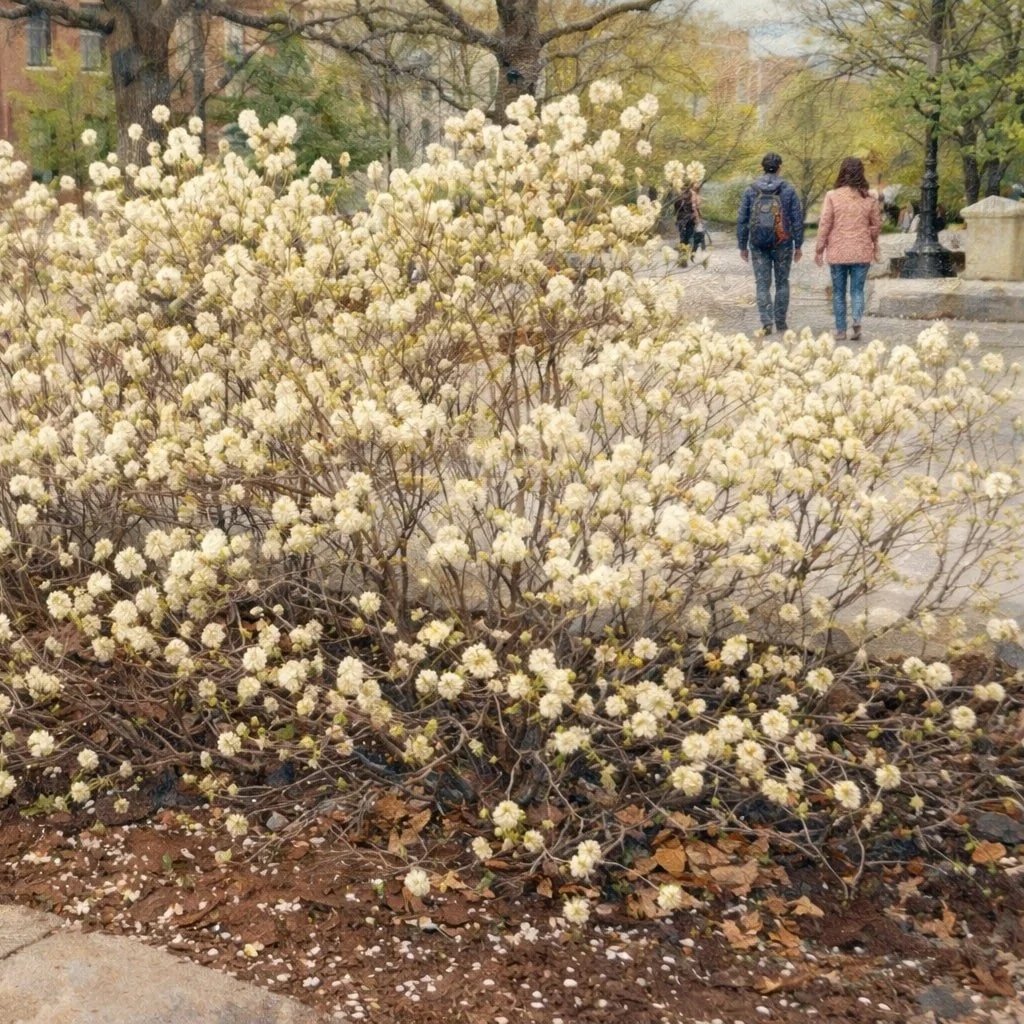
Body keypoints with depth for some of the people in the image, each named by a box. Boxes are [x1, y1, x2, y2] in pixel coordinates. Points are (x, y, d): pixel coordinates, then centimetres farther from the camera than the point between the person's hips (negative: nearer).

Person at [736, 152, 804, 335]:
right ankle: (780, 322, 15)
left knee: (762, 284, 3)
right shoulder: (788, 190, -3)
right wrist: (798, 245, 4)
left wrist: (743, 246, 8)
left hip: (758, 245, 0)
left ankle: (766, 322, -9)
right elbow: (797, 219, -3)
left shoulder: (751, 190, 0)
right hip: (782, 244, 0)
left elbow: (742, 220, 2)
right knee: (782, 283, 12)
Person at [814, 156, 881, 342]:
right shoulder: (869, 198, 0)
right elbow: (876, 225, 7)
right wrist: (875, 246, 21)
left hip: (837, 252, -1)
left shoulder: (832, 196, -8)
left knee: (839, 292, 9)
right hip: (862, 252, 1)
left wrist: (819, 249, 1)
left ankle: (841, 330, 10)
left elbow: (824, 224, -6)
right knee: (857, 290, 9)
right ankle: (857, 320, -15)